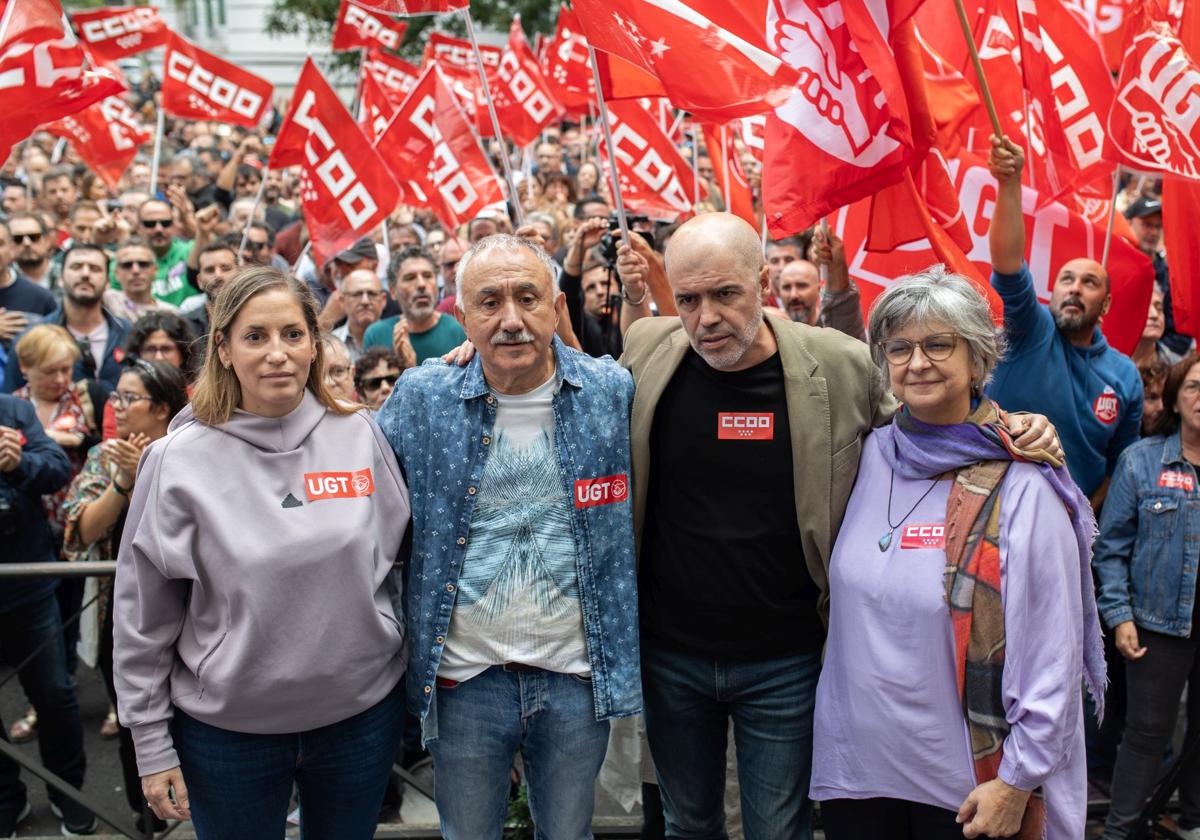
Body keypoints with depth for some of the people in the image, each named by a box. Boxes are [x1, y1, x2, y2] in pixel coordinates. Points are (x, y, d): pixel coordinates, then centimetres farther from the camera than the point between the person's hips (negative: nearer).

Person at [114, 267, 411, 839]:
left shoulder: (360, 435, -4)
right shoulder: (180, 459, -9)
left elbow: (397, 560, 9)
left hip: (362, 712, 2)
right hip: (227, 727, -2)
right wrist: (152, 744, -3)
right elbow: (142, 614, -4)